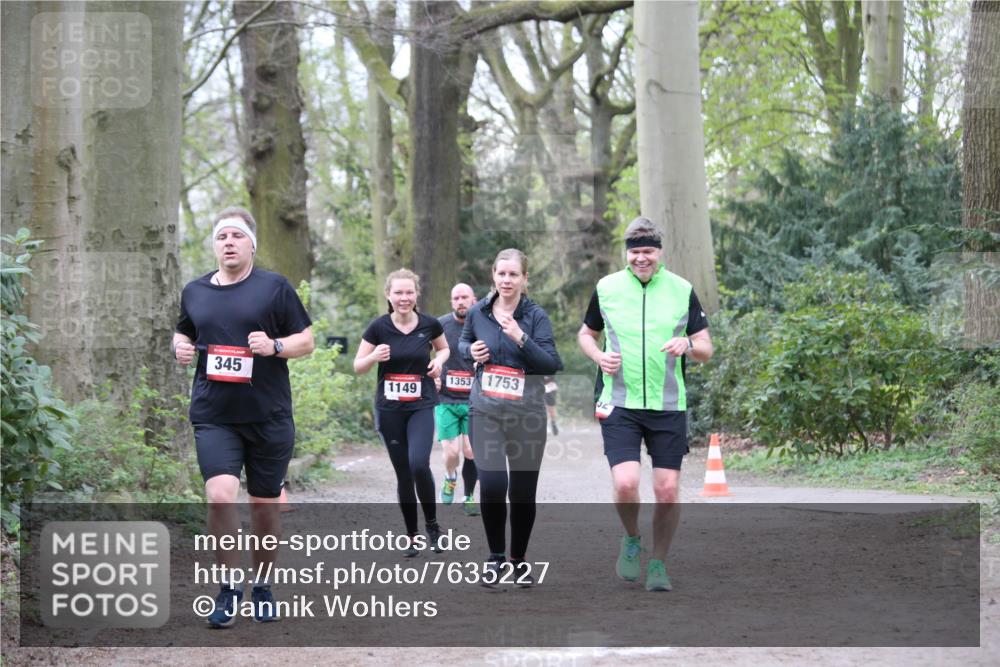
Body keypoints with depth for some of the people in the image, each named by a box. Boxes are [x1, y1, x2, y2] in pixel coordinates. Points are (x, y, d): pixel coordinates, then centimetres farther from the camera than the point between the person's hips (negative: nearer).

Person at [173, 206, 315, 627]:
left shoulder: (274, 287, 1)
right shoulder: (195, 291, 9)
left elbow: (306, 340, 3)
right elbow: (183, 333, 25)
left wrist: (275, 346, -16)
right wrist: (180, 348, 2)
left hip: (269, 417, -1)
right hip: (214, 416, 1)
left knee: (265, 506, 9)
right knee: (221, 495, -19)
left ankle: (262, 588, 28)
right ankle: (229, 586, -5)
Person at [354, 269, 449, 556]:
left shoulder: (430, 325, -2)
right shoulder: (379, 327, -5)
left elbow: (443, 348, 18)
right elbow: (358, 367, 2)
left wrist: (439, 360, -4)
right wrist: (374, 356, -19)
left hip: (422, 406, -1)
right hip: (389, 410, 1)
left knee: (419, 464, -21)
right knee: (403, 473, 5)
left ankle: (432, 523, 2)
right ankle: (412, 536, 20)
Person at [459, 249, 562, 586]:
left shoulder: (535, 316, -4)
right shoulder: (478, 312, 4)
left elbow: (553, 364, -11)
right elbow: (463, 343, 22)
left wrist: (521, 338, -23)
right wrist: (472, 351, -1)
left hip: (526, 413, -1)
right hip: (486, 411, 1)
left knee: (523, 491, 5)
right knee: (492, 484, -15)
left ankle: (519, 559, 25)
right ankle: (495, 556, 5)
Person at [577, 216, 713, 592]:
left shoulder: (682, 290, 2)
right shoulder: (606, 289, 3)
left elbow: (706, 350, 6)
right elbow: (586, 334, 18)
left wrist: (687, 344, -17)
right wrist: (600, 356, -3)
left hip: (668, 406, 1)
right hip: (619, 405, -1)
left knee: (667, 491, -2)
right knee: (625, 484, -17)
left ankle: (658, 564, 19)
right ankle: (631, 540, 14)